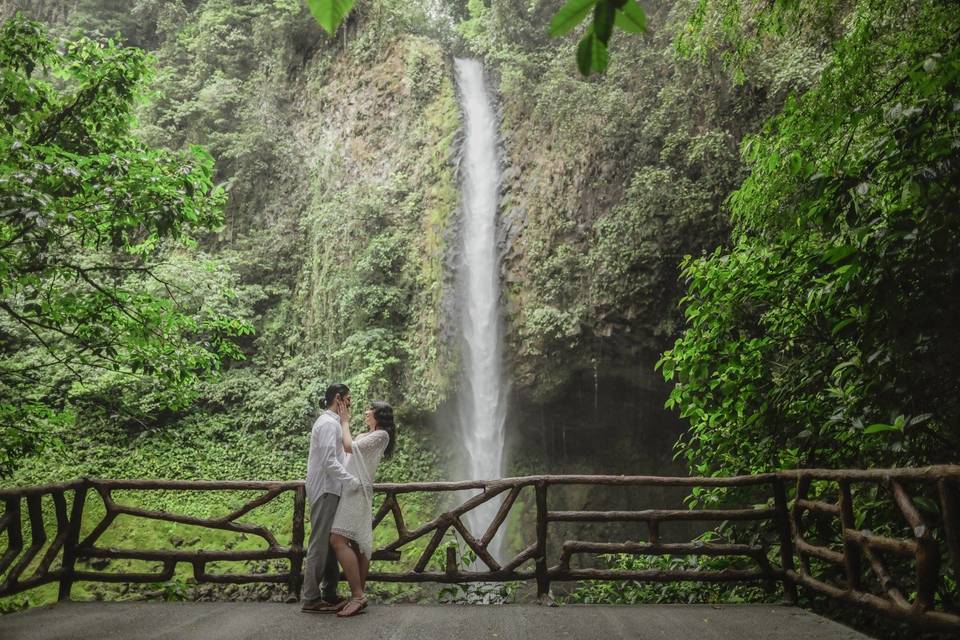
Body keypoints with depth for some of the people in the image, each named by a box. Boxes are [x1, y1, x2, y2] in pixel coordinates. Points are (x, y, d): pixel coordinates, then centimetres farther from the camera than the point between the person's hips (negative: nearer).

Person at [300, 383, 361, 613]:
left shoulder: (331, 422, 19)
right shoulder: (329, 423, -14)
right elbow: (329, 461, -22)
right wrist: (353, 481, -22)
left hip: (329, 490, 10)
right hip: (325, 490, -10)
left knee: (331, 543, 12)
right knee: (320, 544, -6)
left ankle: (329, 594, 18)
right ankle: (310, 599, -1)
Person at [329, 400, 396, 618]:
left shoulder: (381, 435, -4)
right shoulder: (366, 436, 25)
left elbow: (349, 446, -10)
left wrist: (345, 422, -2)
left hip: (357, 490, -9)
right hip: (351, 491, 9)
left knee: (338, 540, -19)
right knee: (358, 544, 6)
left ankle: (357, 596, -20)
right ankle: (358, 596, 8)